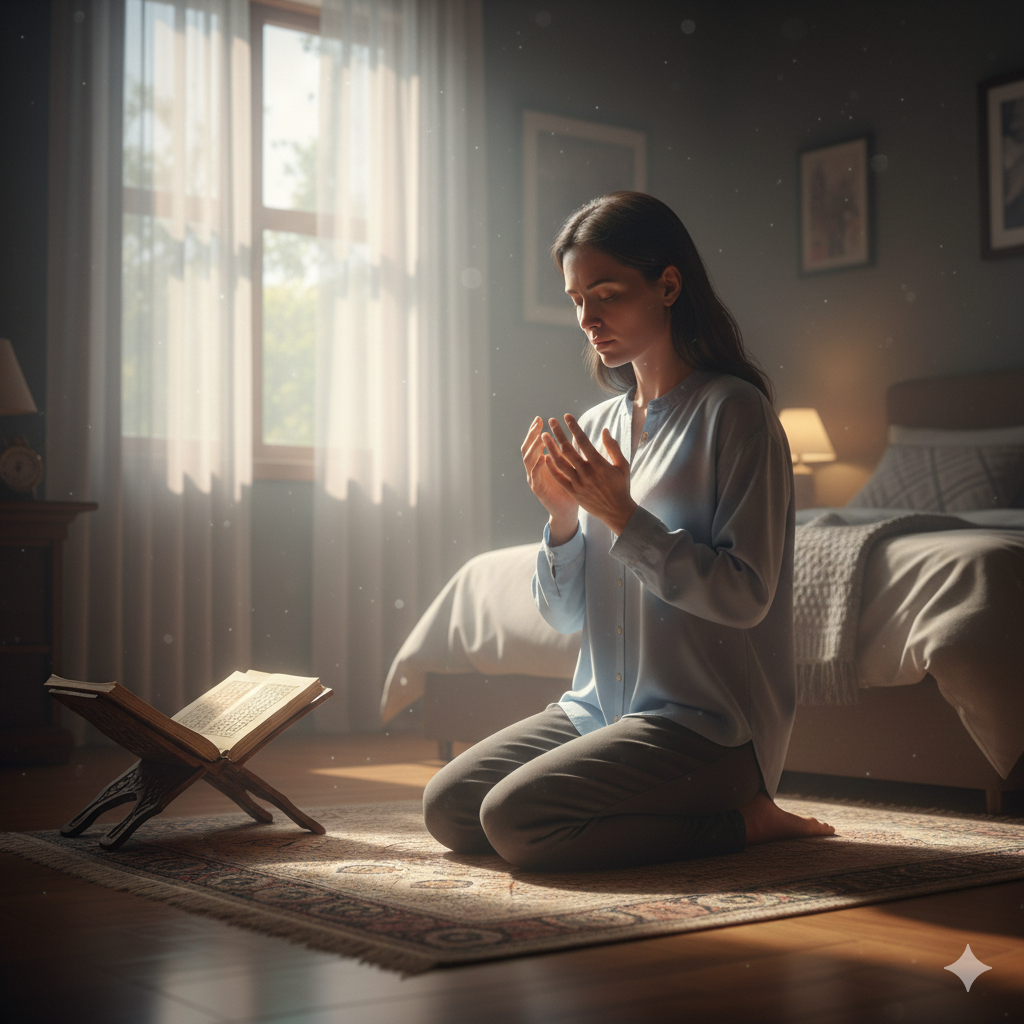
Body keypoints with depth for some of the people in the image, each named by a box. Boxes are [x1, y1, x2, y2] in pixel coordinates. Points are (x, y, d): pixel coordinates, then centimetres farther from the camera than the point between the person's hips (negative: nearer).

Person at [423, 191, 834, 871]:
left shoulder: (733, 410, -10)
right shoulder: (597, 427, 10)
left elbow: (746, 596, -18)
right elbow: (565, 615, 10)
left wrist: (621, 515, -20)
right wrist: (562, 514, -8)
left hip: (711, 720, -7)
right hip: (600, 708, 8)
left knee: (513, 820, -22)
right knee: (447, 807, -2)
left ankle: (739, 820, -5)